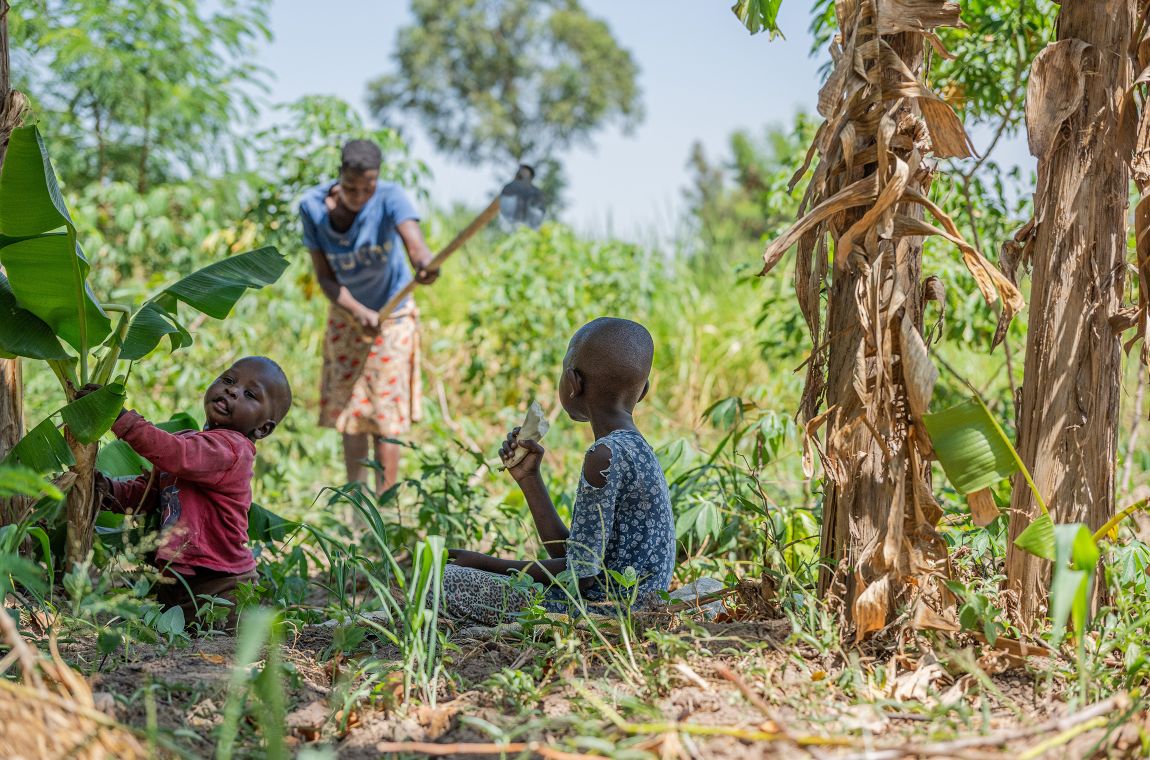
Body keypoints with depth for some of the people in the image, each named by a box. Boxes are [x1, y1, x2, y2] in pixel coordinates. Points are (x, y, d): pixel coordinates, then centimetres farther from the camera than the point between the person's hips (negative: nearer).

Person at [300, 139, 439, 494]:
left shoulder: (390, 197, -28)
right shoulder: (313, 206, -20)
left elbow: (414, 241, -47)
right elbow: (325, 277, -16)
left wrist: (424, 263, -71)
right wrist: (358, 312, -32)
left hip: (393, 316, -3)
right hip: (347, 315, 3)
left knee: (385, 419, -2)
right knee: (348, 413, 8)